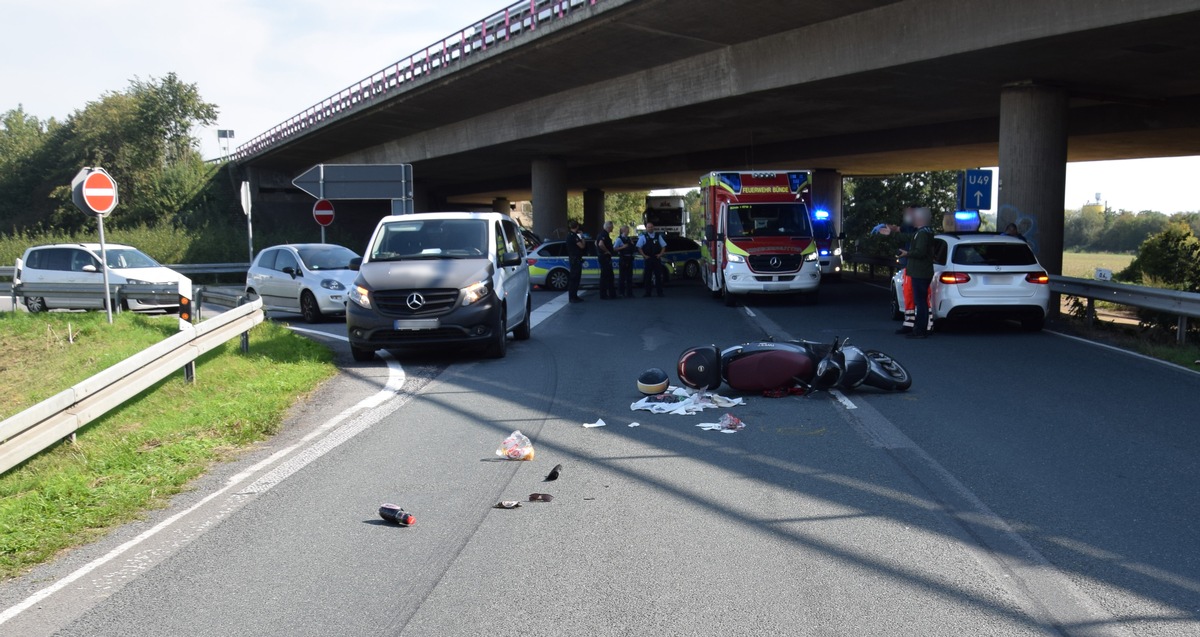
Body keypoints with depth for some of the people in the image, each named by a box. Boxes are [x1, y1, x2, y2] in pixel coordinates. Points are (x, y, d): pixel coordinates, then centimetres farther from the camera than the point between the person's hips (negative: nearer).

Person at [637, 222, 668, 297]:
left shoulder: (658, 236, 9)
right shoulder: (643, 237, 2)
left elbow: (663, 246, 13)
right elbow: (639, 247, -1)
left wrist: (660, 254, -2)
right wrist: (644, 256, -9)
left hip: (657, 258, 2)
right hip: (648, 259, -2)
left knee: (658, 275, 1)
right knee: (647, 276, 1)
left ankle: (659, 292, 5)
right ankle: (647, 292, 6)